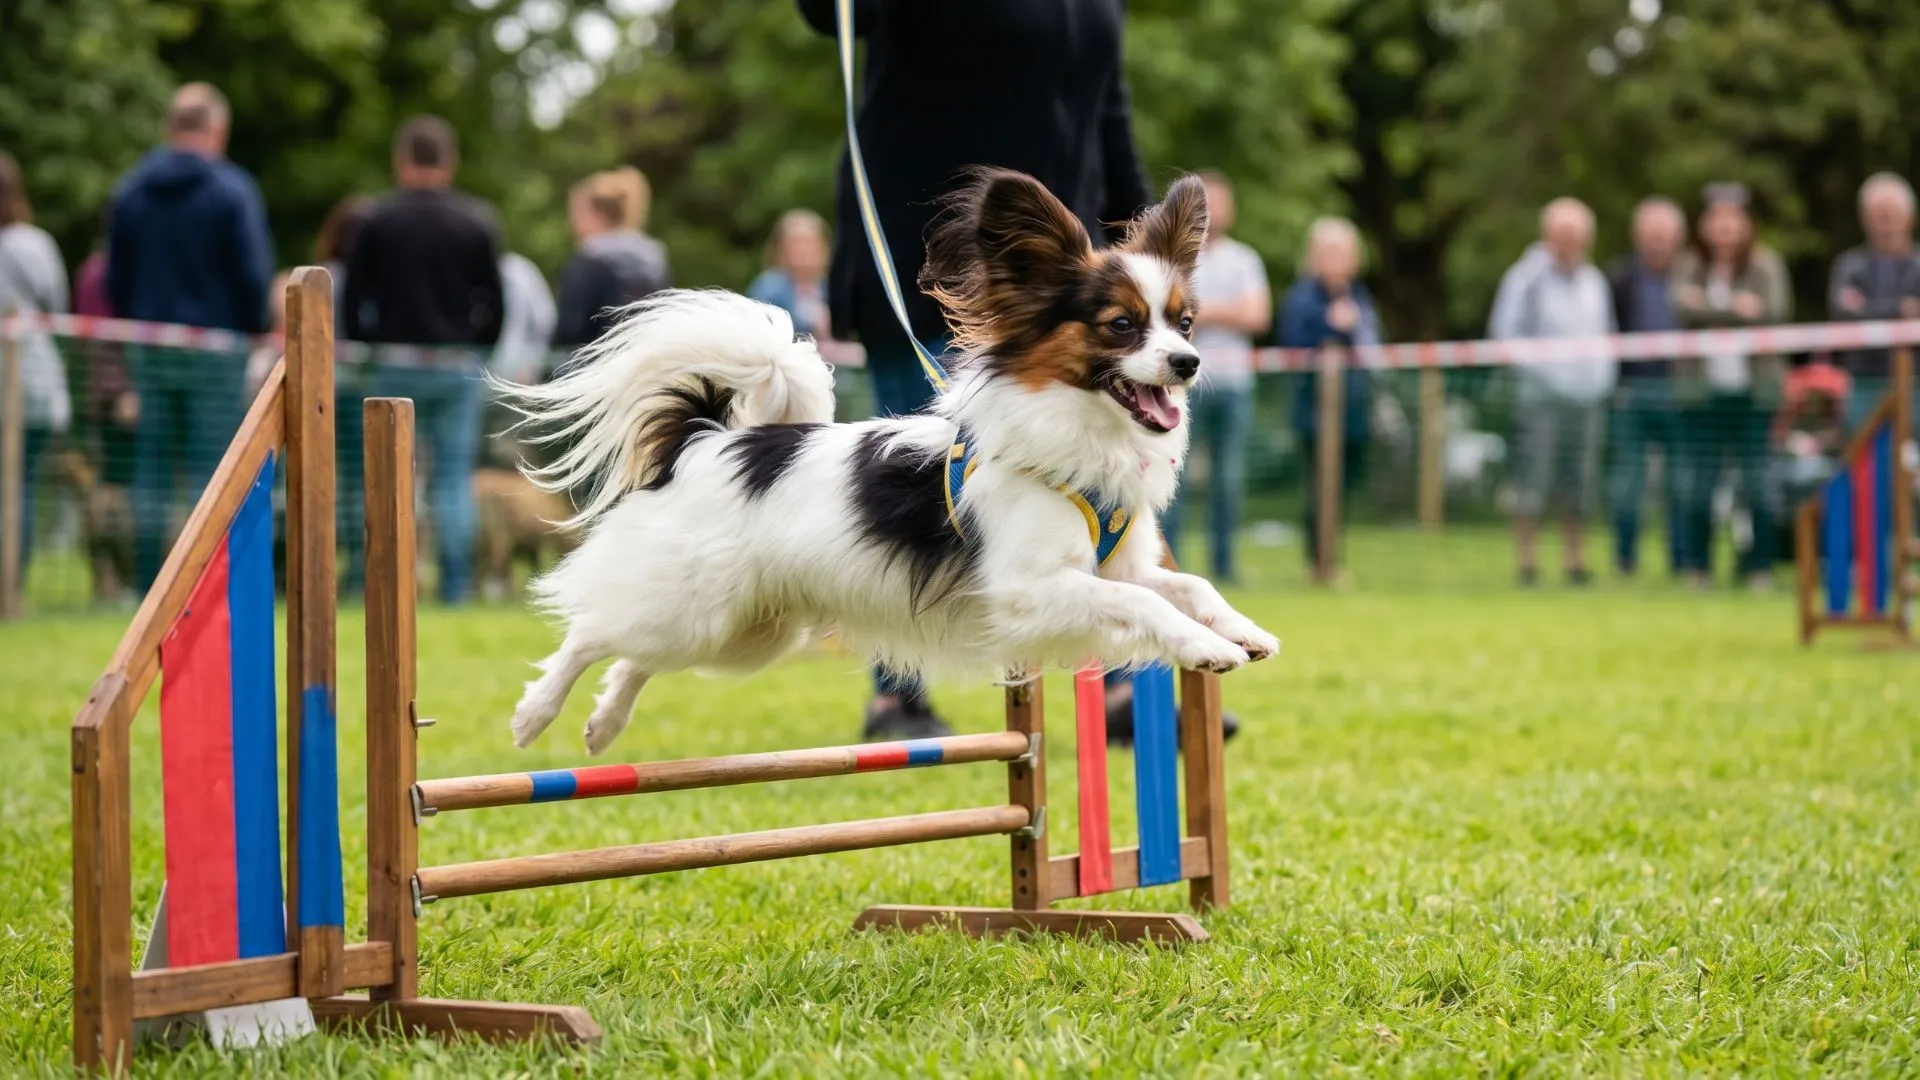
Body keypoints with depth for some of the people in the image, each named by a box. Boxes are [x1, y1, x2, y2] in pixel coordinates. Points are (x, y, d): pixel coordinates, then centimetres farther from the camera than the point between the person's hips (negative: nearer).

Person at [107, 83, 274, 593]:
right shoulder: (232, 189, -7)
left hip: (150, 353, 4)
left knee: (151, 469, 6)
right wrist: (253, 334, 6)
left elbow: (115, 277, 11)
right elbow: (254, 274, -8)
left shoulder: (130, 189, 8)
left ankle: (148, 587, 4)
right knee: (213, 470, -2)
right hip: (215, 351, -4)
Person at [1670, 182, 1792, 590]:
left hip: (1754, 390, -1)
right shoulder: (1689, 268, 9)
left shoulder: (1767, 265, 6)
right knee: (1698, 482, 0)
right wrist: (1737, 310, -18)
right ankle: (1697, 566, 8)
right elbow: (1683, 309, -7)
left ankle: (1760, 566, 5)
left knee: (1756, 480, -2)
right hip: (1701, 390, 1)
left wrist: (1710, 311, -16)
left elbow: (1777, 311, -8)